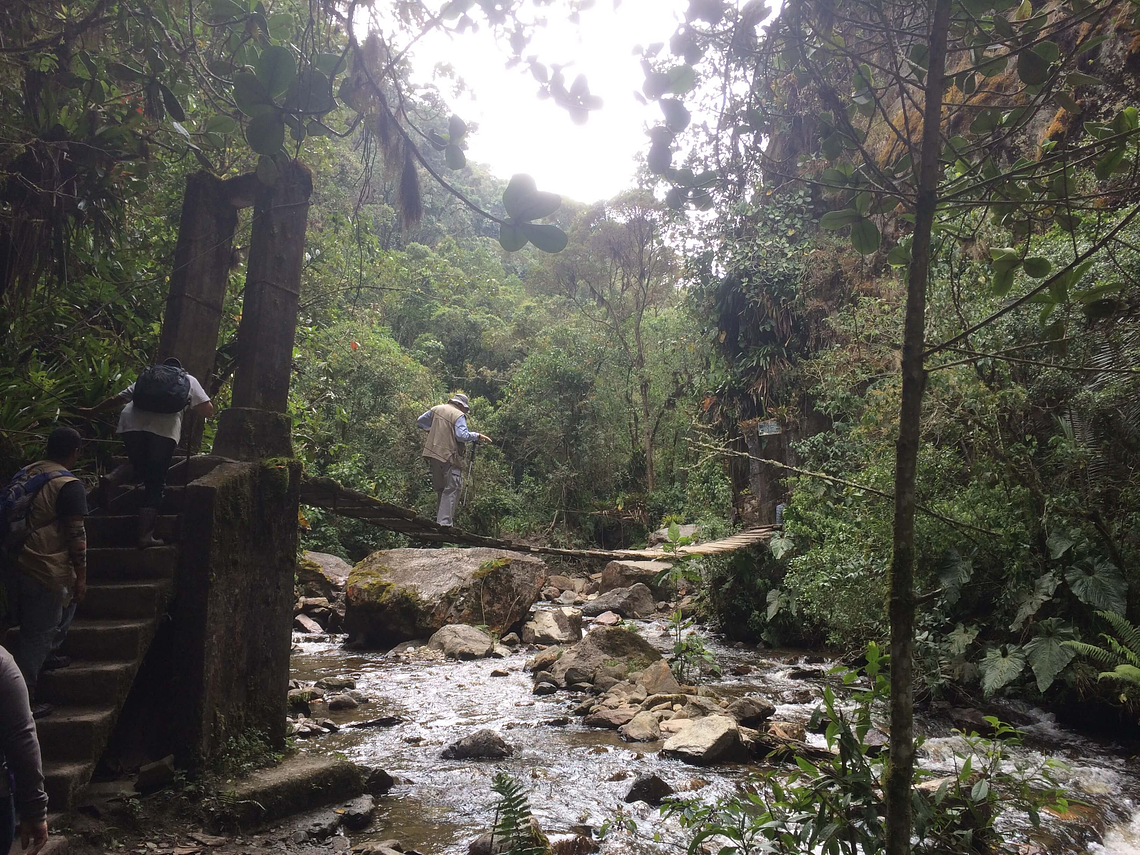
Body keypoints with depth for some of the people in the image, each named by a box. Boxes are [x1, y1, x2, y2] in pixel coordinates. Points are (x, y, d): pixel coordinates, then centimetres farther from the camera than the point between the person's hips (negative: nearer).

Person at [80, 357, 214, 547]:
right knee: (155, 484, 0)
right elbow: (208, 410, 19)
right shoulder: (189, 380, 27)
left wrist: (92, 411, 49)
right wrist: (188, 405, 38)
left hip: (131, 423, 3)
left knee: (144, 475, 18)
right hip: (164, 427, -3)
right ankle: (145, 535, -7)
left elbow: (117, 399, 36)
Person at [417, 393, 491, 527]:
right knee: (452, 489, -3)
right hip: (449, 456, -7)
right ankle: (445, 522, -9)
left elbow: (419, 422, 19)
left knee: (440, 489, 19)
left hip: (432, 454, 7)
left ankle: (439, 518, 24)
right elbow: (462, 435, -18)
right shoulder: (459, 415, -7)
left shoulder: (435, 409, 12)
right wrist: (477, 436, -5)